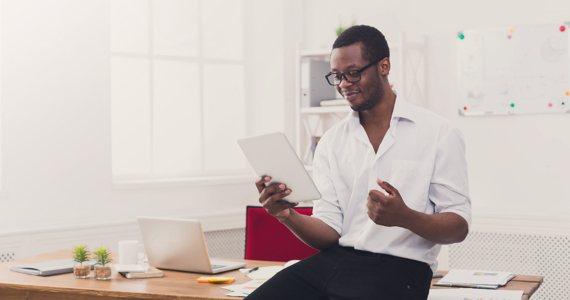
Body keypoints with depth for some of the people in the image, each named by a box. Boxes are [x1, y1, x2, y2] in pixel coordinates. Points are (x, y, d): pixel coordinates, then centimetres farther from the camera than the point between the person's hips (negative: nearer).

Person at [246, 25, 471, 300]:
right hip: (334, 260, 4)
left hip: (400, 267, -3)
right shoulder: (331, 142, 13)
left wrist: (405, 217, -22)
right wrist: (288, 216, -14)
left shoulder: (438, 133, 2)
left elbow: (459, 226, -2)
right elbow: (328, 231, 7)